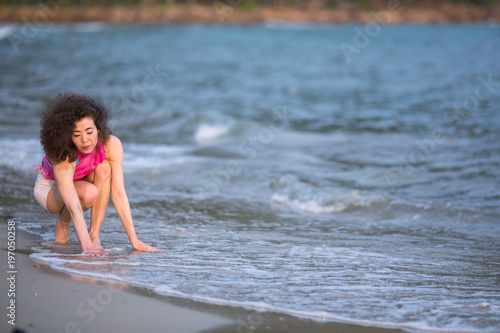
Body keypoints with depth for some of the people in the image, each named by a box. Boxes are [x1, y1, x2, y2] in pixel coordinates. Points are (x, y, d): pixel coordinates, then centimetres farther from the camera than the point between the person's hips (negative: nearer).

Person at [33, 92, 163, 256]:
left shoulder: (112, 145, -28)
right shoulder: (63, 158, -38)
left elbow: (119, 194, -30)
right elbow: (74, 207, -45)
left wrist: (134, 241, -35)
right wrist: (86, 246, -57)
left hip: (80, 183, 4)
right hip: (49, 187, -4)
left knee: (104, 169, -30)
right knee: (88, 193, -36)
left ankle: (95, 235, -22)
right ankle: (62, 224, -5)